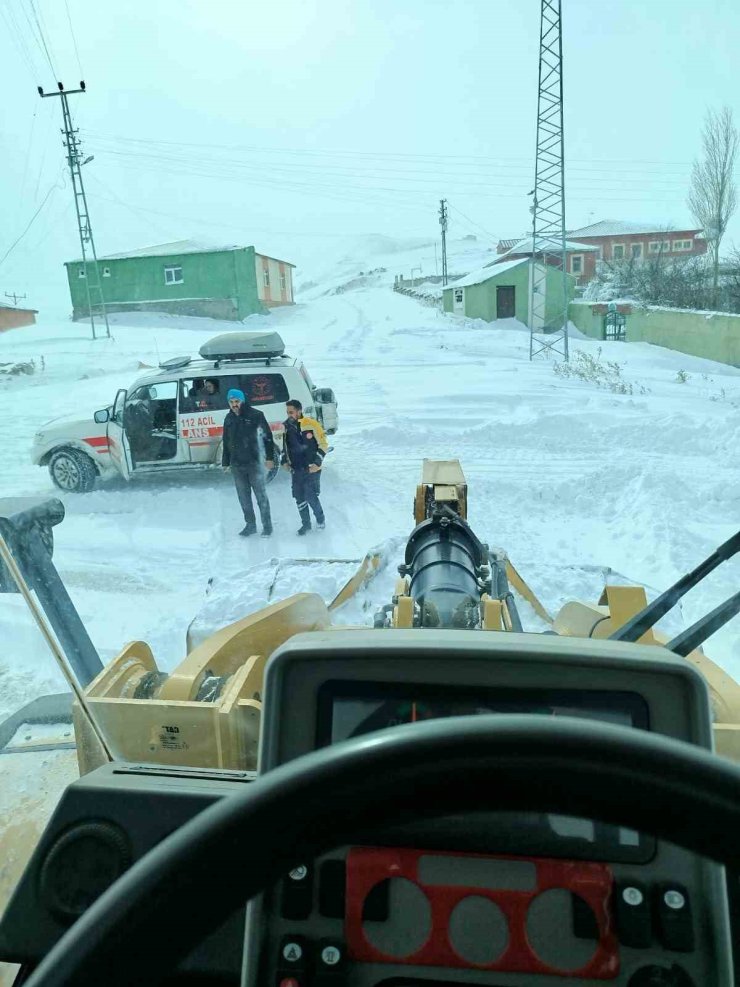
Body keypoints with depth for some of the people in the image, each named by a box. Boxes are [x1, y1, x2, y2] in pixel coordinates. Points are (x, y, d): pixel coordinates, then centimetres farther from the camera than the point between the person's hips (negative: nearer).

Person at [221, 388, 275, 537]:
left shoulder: (255, 415, -7)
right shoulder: (229, 419, 9)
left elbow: (267, 436, -7)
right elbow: (226, 442, 16)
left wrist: (269, 457, -11)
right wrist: (225, 462, 16)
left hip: (254, 463, -5)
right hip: (237, 465, 5)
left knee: (261, 496, 2)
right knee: (244, 497, 11)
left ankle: (267, 526, 11)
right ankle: (250, 524, 23)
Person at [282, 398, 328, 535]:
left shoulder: (311, 424, -13)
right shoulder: (286, 426, 3)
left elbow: (323, 444, -7)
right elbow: (284, 445, 19)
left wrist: (317, 462, -13)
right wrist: (285, 461, 7)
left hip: (311, 469, -5)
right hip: (296, 470, 5)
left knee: (311, 497, -7)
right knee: (299, 498, 6)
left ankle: (320, 519, 20)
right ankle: (306, 524, 22)